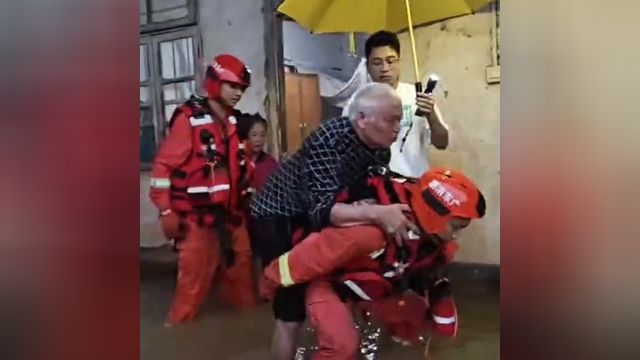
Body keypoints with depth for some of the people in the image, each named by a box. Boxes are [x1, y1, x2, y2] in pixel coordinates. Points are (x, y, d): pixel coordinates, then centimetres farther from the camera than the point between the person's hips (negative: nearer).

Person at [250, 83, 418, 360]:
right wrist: (376, 214, -53)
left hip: (314, 216, 8)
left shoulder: (380, 150, -8)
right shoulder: (329, 139, -32)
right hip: (281, 215, -7)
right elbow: (321, 209, -42)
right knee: (291, 312, -11)